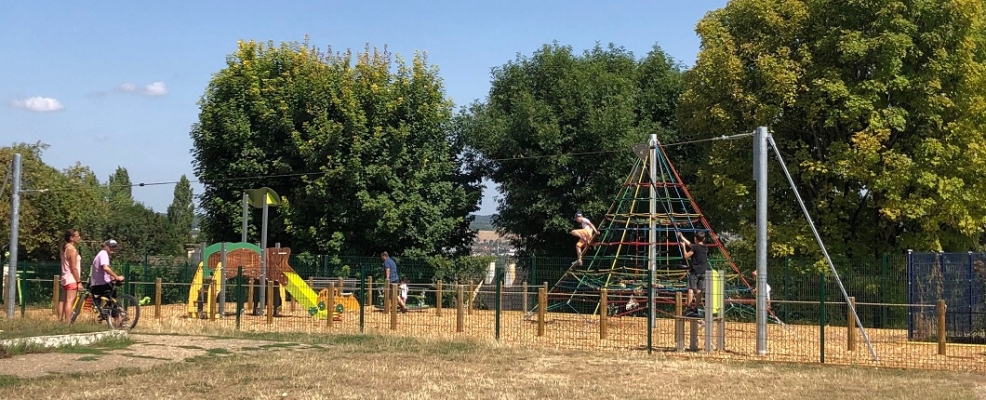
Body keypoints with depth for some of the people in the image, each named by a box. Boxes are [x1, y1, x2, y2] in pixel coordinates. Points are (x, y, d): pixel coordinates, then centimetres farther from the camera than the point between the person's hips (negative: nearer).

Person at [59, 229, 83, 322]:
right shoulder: (72, 249, -14)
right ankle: (67, 323, -16)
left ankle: (60, 320, 11)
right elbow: (73, 268, -18)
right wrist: (79, 281, -16)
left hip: (65, 279, 10)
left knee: (63, 301, 10)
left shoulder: (65, 248, 14)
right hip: (72, 279, -10)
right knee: (69, 301, -12)